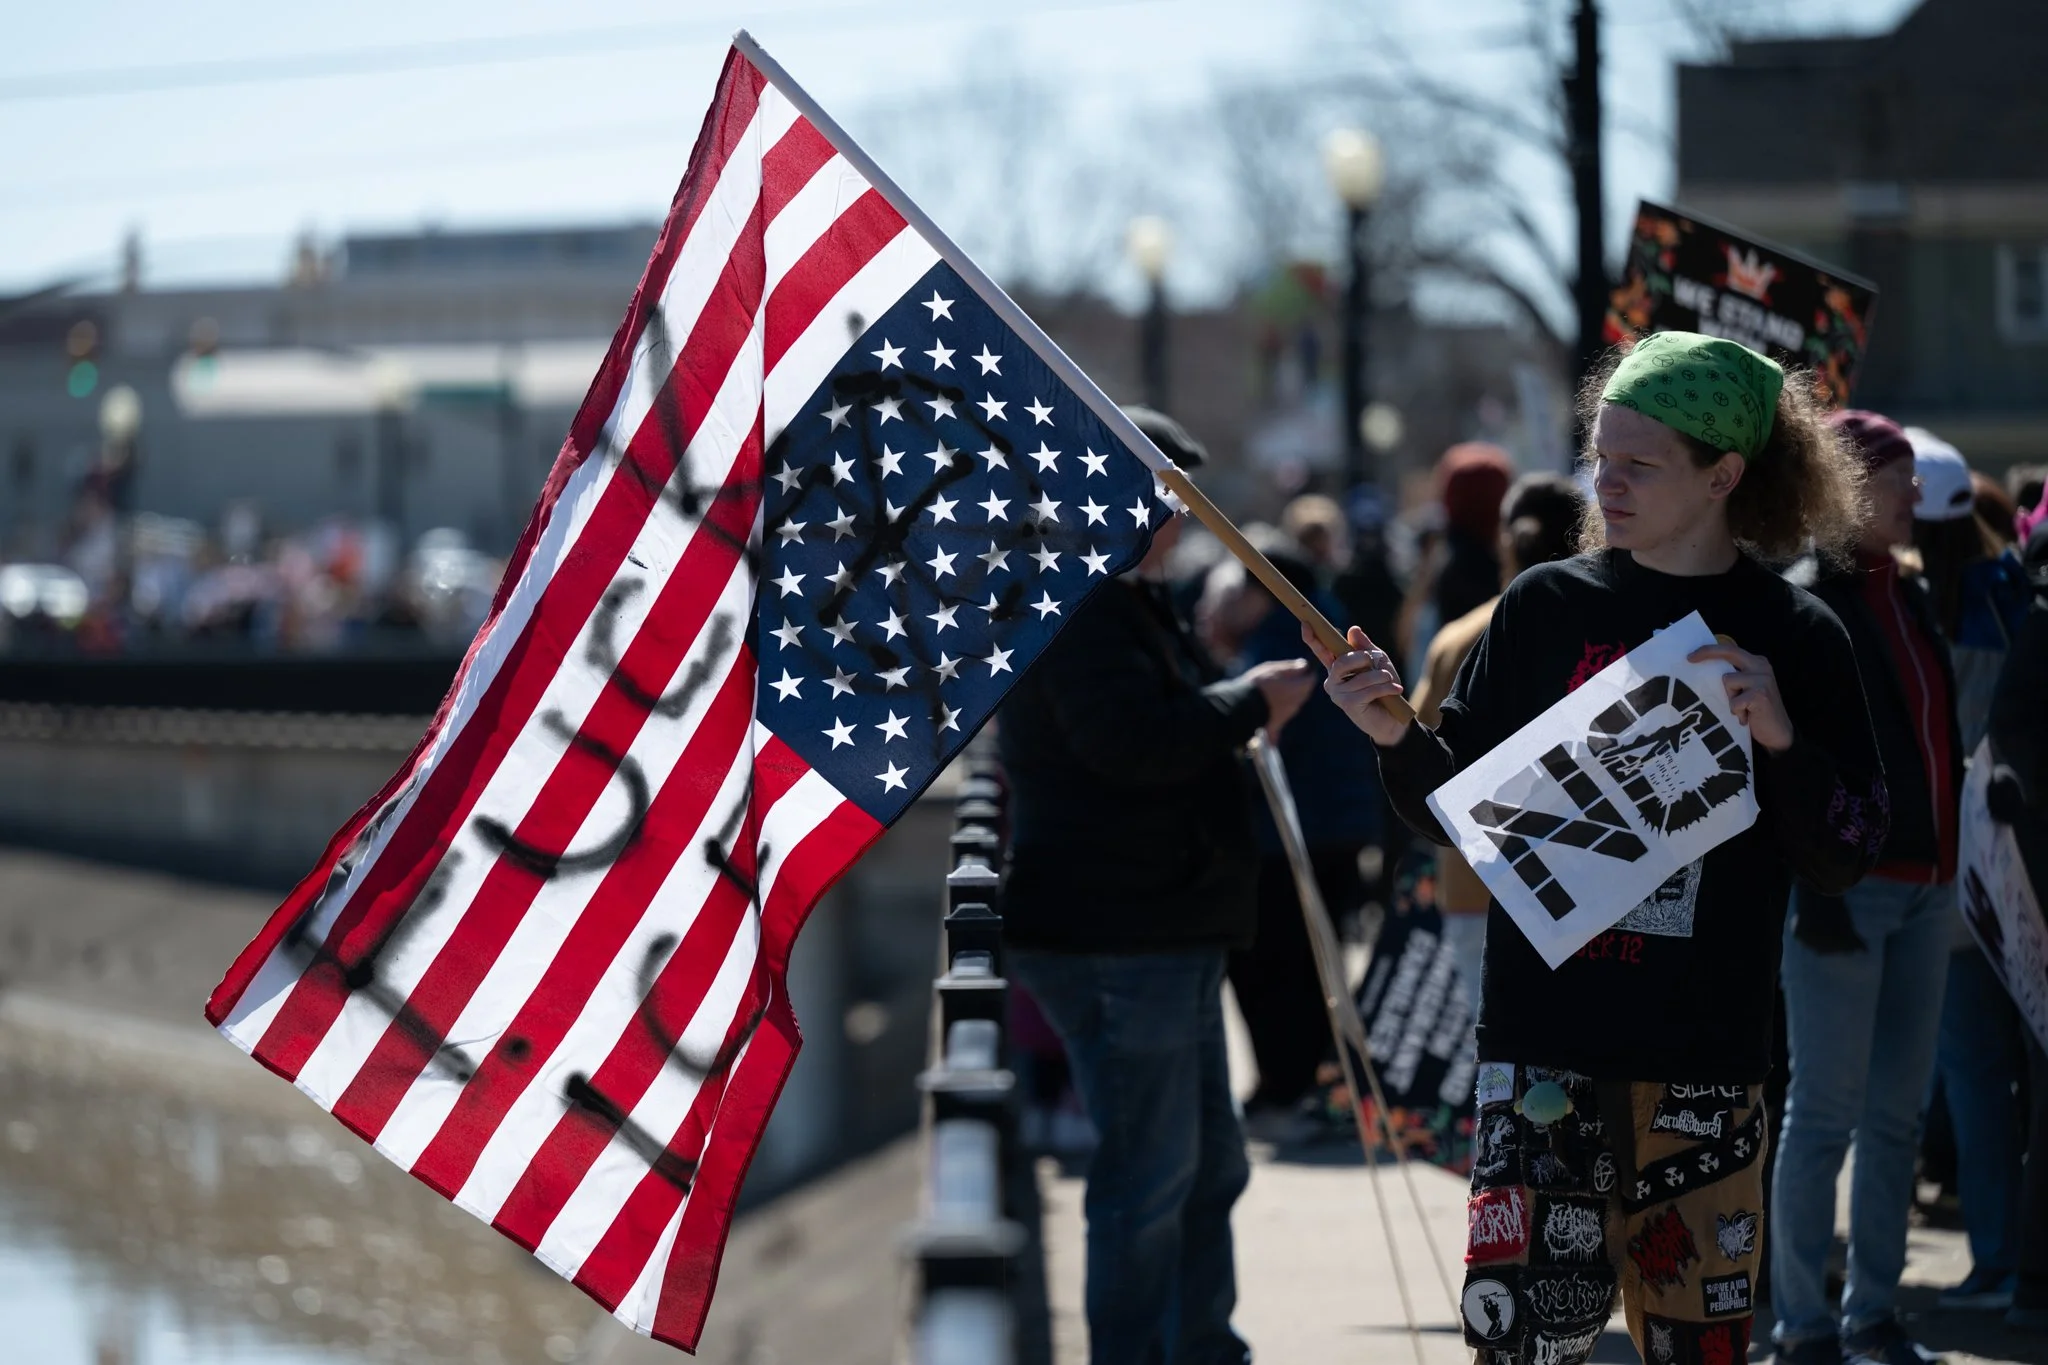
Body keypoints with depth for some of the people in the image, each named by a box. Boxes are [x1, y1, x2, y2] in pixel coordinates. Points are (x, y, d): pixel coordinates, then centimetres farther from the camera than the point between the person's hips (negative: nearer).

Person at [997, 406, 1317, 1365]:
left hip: (1160, 934, 12)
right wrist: (1251, 701, -14)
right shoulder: (1074, 606, -16)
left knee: (1207, 1161, 19)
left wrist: (1244, 711, 11)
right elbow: (1135, 740, -27)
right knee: (1149, 1172, -7)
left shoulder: (1124, 601, 20)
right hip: (1111, 937, -11)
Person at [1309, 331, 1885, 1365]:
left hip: (1702, 1053, 0)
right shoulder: (1546, 608, 5)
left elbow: (1846, 861, 0)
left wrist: (1782, 742, -16)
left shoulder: (1795, 641, 2)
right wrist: (1398, 737, -11)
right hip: (1544, 1036, 0)